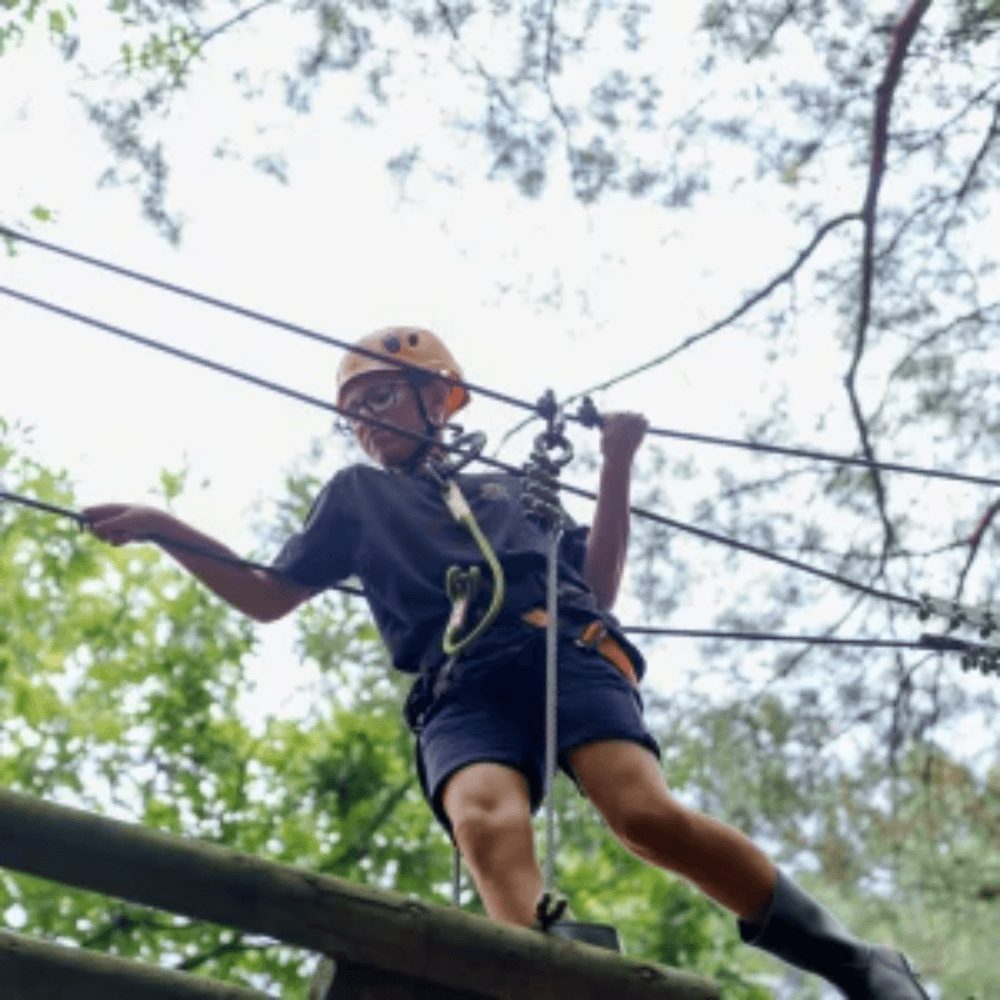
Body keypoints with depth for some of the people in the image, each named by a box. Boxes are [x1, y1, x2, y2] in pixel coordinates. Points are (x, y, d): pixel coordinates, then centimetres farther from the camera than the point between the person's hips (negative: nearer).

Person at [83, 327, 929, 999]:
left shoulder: (509, 488, 33)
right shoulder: (355, 497, 34)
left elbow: (597, 587, 25)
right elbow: (268, 598, 30)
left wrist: (616, 464, 19)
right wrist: (163, 529, 21)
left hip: (562, 653, 0)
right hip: (459, 693, 0)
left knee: (645, 813, -28)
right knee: (486, 822, -36)